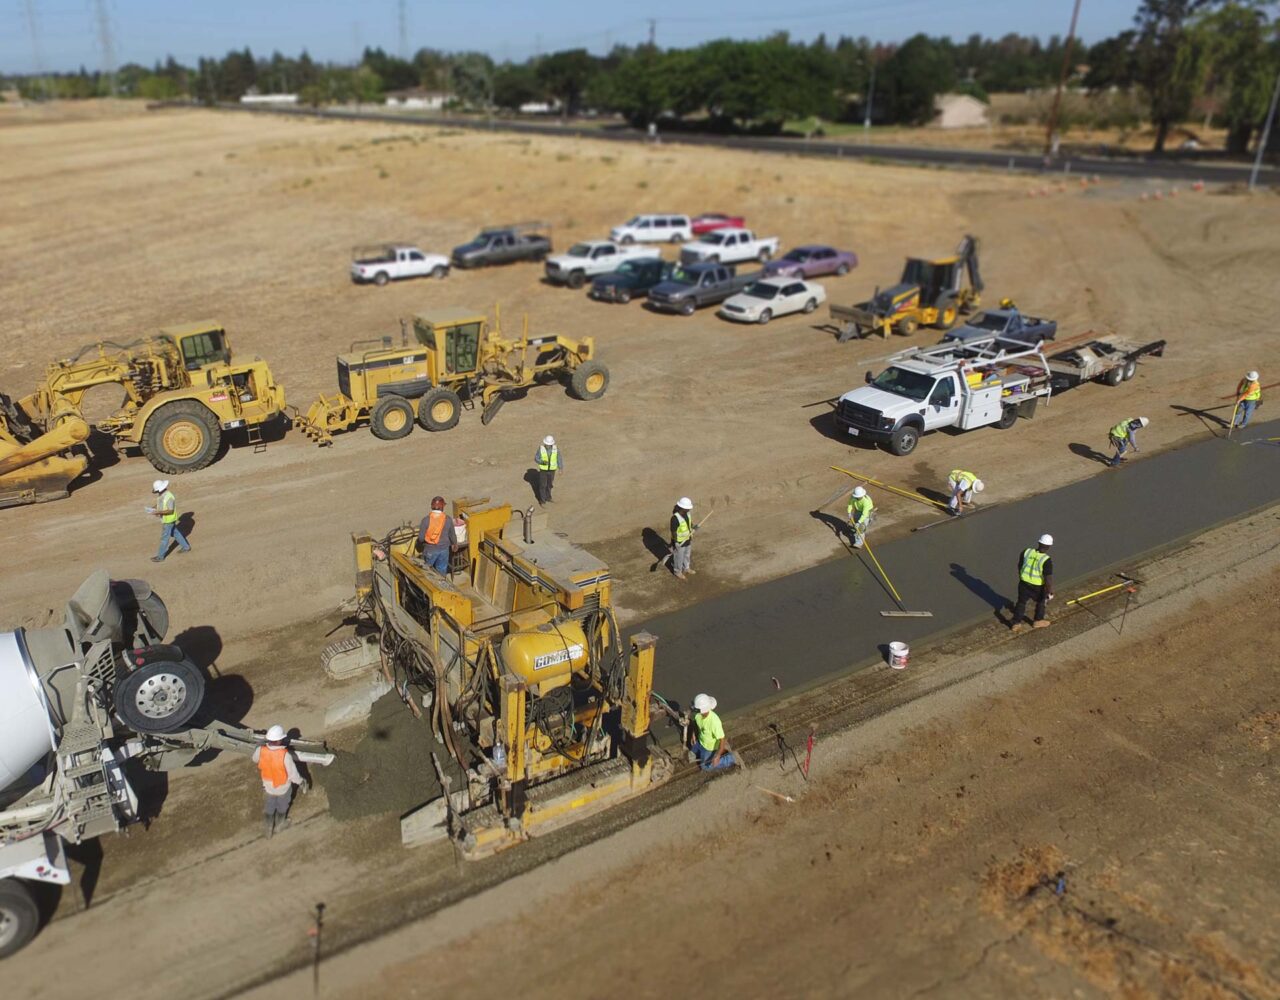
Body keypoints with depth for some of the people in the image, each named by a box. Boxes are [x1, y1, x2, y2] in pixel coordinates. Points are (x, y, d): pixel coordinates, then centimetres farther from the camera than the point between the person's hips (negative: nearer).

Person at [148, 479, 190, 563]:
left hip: (169, 520, -10)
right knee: (175, 533, 24)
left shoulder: (169, 497, -32)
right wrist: (153, 508, -5)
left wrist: (158, 512, -33)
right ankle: (186, 547, 40)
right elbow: (160, 503, 13)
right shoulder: (162, 494, -2)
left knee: (164, 538, 3)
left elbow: (170, 511, -29)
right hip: (165, 519, 10)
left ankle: (160, 556, 16)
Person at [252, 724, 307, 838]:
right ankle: (278, 827, 51)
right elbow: (293, 775, -27)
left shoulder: (261, 751, -27)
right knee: (281, 809, 28)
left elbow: (255, 760, 0)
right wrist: (301, 782, -7)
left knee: (268, 810, 28)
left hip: (268, 787, 3)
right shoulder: (285, 755, -38)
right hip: (283, 788, -3)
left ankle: (267, 831, 48)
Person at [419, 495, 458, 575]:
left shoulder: (426, 520, -18)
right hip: (444, 550, 2)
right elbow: (452, 535, 2)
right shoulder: (448, 519, -11)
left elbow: (421, 538, -14)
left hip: (430, 550, -2)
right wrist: (455, 545, 22)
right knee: (441, 572, 17)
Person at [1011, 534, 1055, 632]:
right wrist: (1050, 592, -9)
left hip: (1023, 584, 4)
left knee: (1021, 602, 21)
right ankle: (1038, 621, 39)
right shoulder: (1046, 560, -25)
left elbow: (1020, 566, 3)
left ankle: (1016, 624, 28)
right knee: (1041, 601, 25)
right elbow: (1049, 579, -22)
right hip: (1037, 588, -4)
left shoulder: (1026, 552, -12)